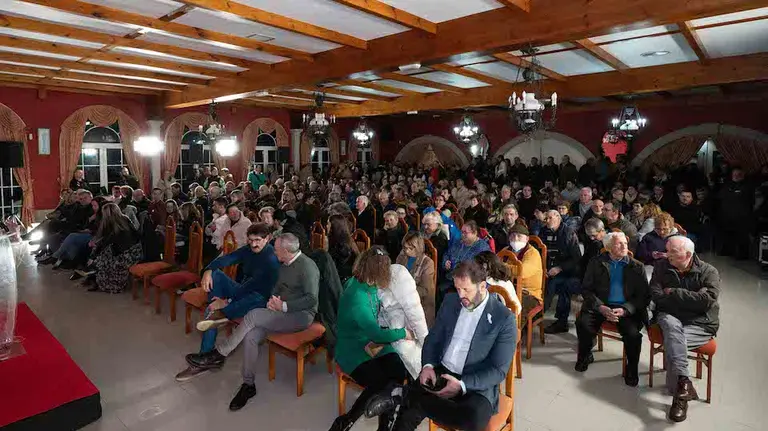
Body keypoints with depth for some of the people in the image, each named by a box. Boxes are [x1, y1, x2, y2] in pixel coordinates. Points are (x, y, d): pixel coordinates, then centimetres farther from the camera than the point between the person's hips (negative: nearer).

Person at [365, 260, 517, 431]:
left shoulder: (504, 318, -11)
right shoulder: (451, 301, 3)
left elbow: (498, 371, -11)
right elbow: (433, 338, 11)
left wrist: (462, 385, -24)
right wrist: (428, 365, -10)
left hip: (477, 385, -2)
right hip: (440, 373, 3)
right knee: (409, 413, -26)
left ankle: (403, 399, -24)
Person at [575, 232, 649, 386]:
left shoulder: (637, 267, 9)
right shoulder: (596, 263, 9)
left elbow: (644, 295, 3)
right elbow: (586, 289, 3)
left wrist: (625, 310, -15)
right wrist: (601, 307, -14)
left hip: (627, 309, 0)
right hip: (600, 306, 0)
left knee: (633, 334, -27)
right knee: (583, 323, -26)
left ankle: (632, 368, 3)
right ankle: (585, 356, 5)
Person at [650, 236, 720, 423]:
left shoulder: (708, 272, -2)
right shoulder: (662, 268, 5)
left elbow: (707, 300, -18)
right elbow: (657, 296, -6)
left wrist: (673, 293, -12)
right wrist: (689, 300, -11)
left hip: (700, 323, -2)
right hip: (671, 318, 2)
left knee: (672, 340, -31)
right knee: (671, 326, -35)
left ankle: (679, 393, -23)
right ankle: (684, 382, -40)